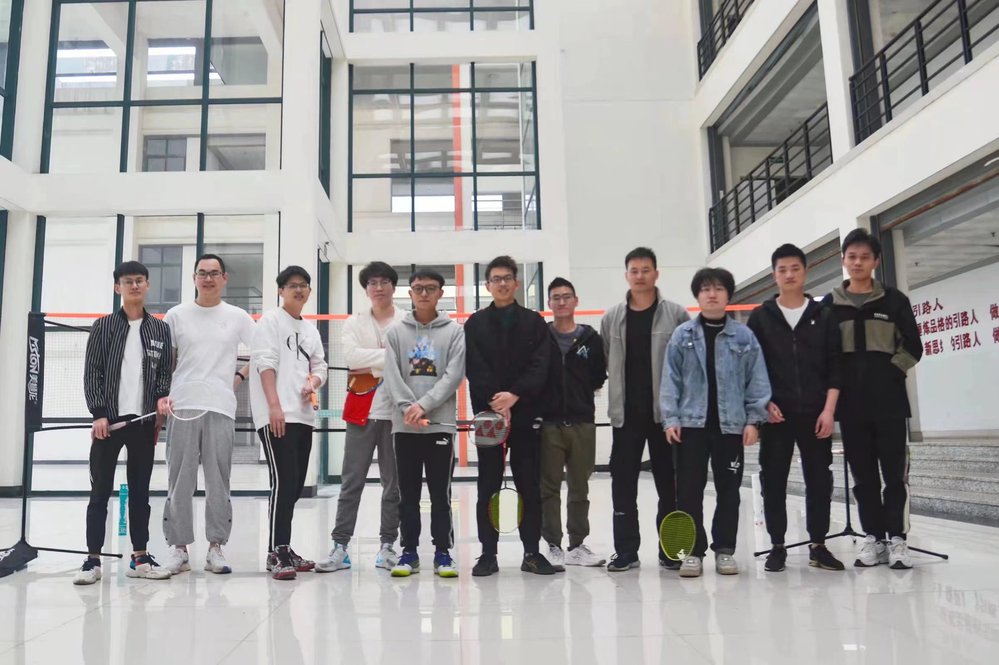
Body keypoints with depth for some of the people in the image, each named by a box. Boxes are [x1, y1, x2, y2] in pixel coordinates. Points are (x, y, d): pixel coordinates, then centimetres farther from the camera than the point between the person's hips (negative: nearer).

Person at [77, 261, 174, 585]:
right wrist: (98, 413, -10)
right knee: (100, 491, 2)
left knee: (140, 491, 8)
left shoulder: (160, 329, 8)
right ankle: (93, 560, 9)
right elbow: (92, 372, -1)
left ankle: (139, 558, 15)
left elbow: (166, 374, 8)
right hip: (108, 419, -2)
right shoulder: (103, 326, 4)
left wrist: (161, 412, -2)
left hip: (144, 421, 2)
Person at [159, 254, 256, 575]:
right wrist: (161, 396, -1)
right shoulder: (176, 315, 8)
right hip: (181, 406, 0)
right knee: (179, 481, 3)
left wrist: (239, 376, 2)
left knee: (218, 481, 3)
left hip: (221, 407, 0)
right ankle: (178, 547, 13)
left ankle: (216, 547, 12)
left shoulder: (238, 317, 8)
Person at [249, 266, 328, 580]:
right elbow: (265, 363, -9)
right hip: (276, 415, -7)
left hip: (304, 415, 7)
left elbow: (320, 366, 19)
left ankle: (283, 548, 19)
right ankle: (277, 553, -10)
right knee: (283, 482, -13)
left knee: (295, 485, 9)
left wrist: (313, 383, -5)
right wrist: (274, 406, -20)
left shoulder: (311, 328, 20)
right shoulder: (270, 320, 1)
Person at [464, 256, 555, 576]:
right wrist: (496, 401, -14)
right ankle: (488, 553, 12)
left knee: (530, 485, 4)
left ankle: (532, 552, 14)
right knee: (488, 486, 4)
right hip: (488, 413, 0)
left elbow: (539, 368, -3)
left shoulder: (534, 322, 8)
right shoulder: (475, 324, 8)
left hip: (526, 414, 0)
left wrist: (515, 395, -16)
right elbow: (475, 370, -2)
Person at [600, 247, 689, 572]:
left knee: (669, 482, 7)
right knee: (623, 483, 4)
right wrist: (617, 397, 3)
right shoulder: (611, 318, 7)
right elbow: (604, 362, 9)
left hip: (666, 411, -2)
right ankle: (626, 550, 14)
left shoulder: (676, 314, 0)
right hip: (626, 414, 2)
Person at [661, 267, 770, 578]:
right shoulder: (682, 335, 2)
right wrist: (671, 418, -6)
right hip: (691, 423, 0)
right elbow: (671, 380, 1)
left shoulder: (744, 336, 2)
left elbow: (757, 380, 2)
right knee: (689, 490, 2)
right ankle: (693, 551, 12)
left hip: (731, 424, 1)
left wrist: (754, 419, -4)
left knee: (729, 489, 9)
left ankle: (724, 549, 21)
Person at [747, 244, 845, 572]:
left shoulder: (823, 316, 5)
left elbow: (835, 366, 2)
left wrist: (828, 410, -6)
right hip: (775, 414, 0)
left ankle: (818, 545, 18)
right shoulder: (760, 317, 3)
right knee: (773, 480, 3)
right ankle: (777, 547, 13)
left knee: (819, 479, 5)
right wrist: (765, 403, -8)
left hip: (815, 413, 1)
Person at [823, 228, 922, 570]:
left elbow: (912, 347, 5)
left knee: (895, 472, 0)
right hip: (851, 402, 1)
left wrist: (891, 372, -7)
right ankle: (873, 538, 15)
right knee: (863, 474, 6)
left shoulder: (894, 300, 4)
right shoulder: (829, 305, 6)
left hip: (889, 400, -1)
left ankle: (897, 539, 8)